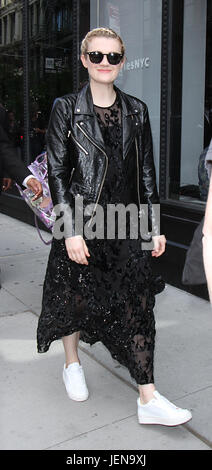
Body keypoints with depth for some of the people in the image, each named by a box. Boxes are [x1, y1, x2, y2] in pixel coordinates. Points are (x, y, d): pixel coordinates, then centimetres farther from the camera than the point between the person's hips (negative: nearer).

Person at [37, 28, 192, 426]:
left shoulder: (136, 110, 8)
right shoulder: (67, 109, -2)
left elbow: (146, 172, 9)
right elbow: (57, 172, -6)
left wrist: (154, 225, 6)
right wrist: (70, 230, -13)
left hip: (126, 222, 3)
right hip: (83, 223, -2)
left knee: (137, 305, 0)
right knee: (77, 298, 10)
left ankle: (148, 399, 8)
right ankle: (72, 364, 39)